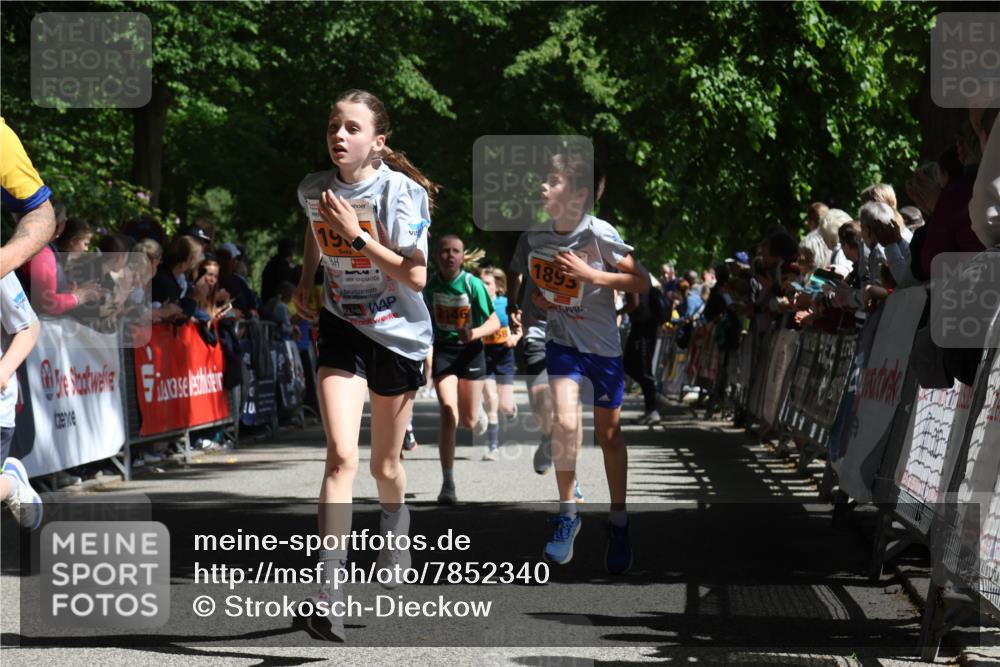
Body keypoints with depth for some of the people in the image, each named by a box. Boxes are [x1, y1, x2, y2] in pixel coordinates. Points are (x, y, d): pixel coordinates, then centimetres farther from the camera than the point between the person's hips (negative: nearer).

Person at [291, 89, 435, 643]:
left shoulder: (402, 192, -17)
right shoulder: (312, 190, -5)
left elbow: (415, 276, -22)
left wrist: (356, 235, -27)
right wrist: (304, 284, 12)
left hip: (398, 336, -1)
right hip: (341, 330, 1)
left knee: (384, 465, 12)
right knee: (341, 454, -18)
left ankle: (395, 521, 48)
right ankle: (327, 588, -22)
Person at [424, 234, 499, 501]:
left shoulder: (473, 284, -15)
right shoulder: (431, 284, -7)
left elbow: (495, 322, -13)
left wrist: (475, 333, -32)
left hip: (470, 349, 0)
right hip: (442, 350, 0)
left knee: (469, 421, 8)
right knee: (449, 413, -17)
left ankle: (478, 409, 50)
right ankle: (448, 483, -12)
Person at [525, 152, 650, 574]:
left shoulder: (599, 235, -18)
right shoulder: (537, 236, -5)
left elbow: (642, 282, -16)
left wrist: (590, 274, -25)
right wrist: (536, 297, -6)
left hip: (603, 345, -2)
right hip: (562, 344, 2)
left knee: (609, 435, 10)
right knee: (564, 422, -19)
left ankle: (618, 523, 26)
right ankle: (567, 513, -3)